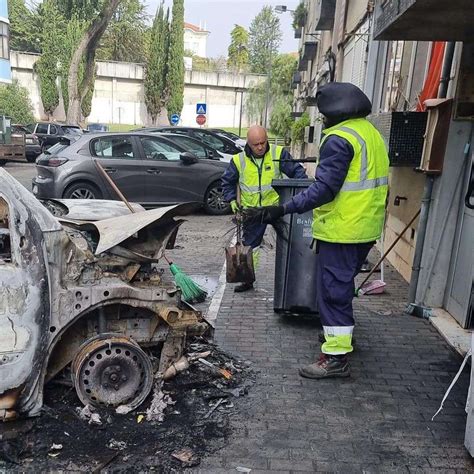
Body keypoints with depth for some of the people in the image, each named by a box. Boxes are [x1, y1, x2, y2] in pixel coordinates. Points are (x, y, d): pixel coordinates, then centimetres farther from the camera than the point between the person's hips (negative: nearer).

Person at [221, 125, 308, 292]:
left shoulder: (278, 154, -9)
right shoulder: (239, 160, -4)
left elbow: (296, 171, -5)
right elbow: (227, 182, 9)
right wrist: (232, 199, -2)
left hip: (277, 205, -1)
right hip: (252, 211, 2)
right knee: (250, 244, 12)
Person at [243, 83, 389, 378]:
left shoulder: (339, 138, -17)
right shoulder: (371, 133, 12)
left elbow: (325, 188, -24)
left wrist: (283, 210, -25)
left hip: (341, 230, -10)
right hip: (366, 229, 10)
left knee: (333, 289, -2)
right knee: (343, 285, 24)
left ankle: (336, 357, 4)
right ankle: (344, 333, 40)